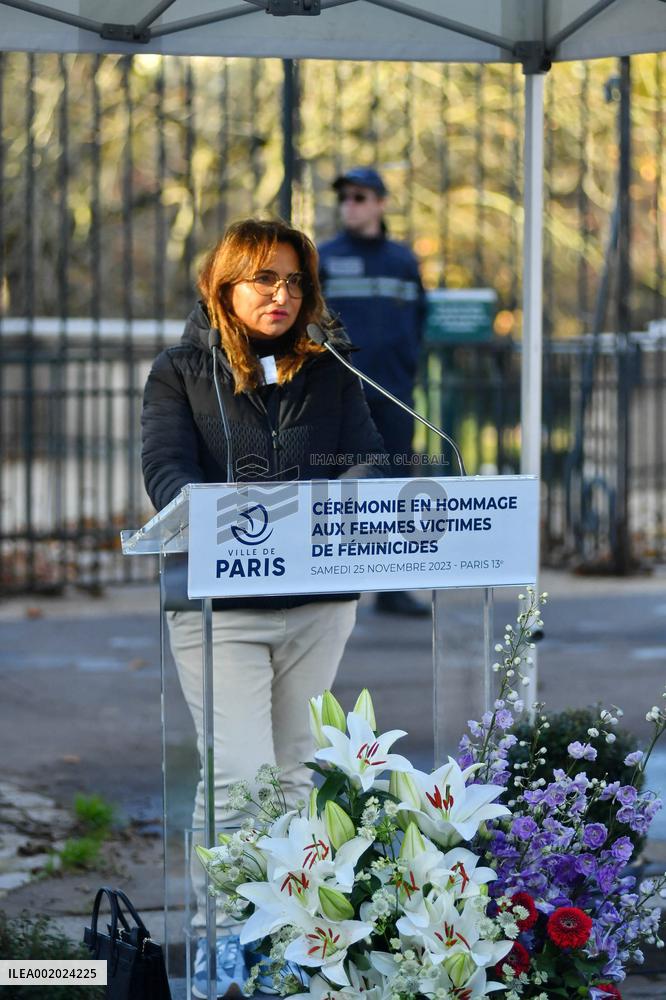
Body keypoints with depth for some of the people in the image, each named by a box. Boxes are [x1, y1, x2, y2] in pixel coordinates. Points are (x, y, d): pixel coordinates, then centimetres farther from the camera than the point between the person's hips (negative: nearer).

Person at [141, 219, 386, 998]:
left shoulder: (331, 375, 12)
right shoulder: (180, 373, 2)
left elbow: (367, 463, 3)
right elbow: (166, 468, -10)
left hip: (319, 601, 4)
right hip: (221, 603, -4)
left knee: (296, 774, 12)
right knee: (237, 776, -12)